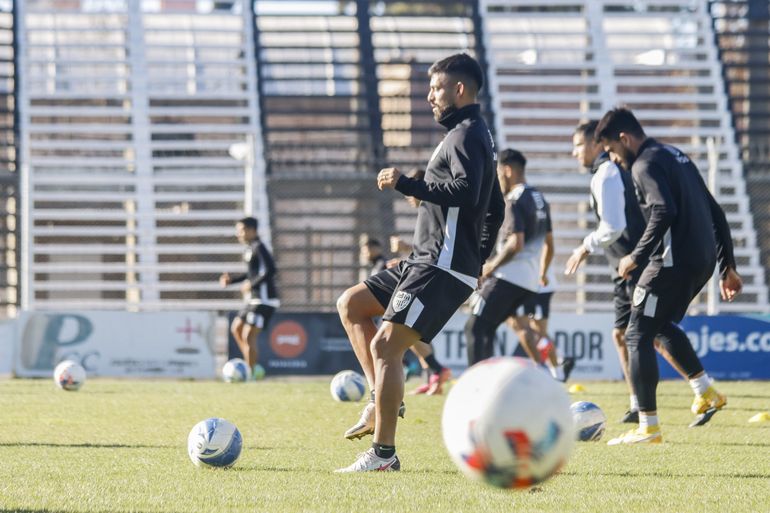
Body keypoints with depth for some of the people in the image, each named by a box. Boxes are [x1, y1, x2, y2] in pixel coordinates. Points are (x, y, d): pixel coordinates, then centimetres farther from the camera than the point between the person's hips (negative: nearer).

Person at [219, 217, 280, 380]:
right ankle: (254, 367, 18)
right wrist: (231, 280, 18)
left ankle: (251, 373, -3)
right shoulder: (250, 249, 15)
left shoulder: (259, 248, -15)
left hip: (264, 300, -11)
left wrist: (251, 285, -20)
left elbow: (270, 270, -25)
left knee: (248, 336, -10)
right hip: (255, 299, 11)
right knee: (236, 328, 16)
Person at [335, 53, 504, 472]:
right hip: (425, 262, 11)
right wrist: (477, 261, 27)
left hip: (442, 268, -11)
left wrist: (405, 185, -20)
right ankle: (383, 398, 8)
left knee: (385, 344, -14)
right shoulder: (473, 135, 22)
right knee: (350, 305, 14)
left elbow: (465, 191, -27)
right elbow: (494, 210, 26)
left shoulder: (466, 135, -10)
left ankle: (383, 453, -13)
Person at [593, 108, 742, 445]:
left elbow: (664, 212, -26)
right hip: (702, 261, 9)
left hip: (673, 262, -9)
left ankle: (648, 427, -5)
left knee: (637, 336, -2)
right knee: (661, 324, 29)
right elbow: (716, 213, 21)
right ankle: (706, 392, 22)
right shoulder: (677, 157, 20)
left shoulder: (645, 164, -9)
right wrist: (727, 266, 22)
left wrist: (637, 256, -18)